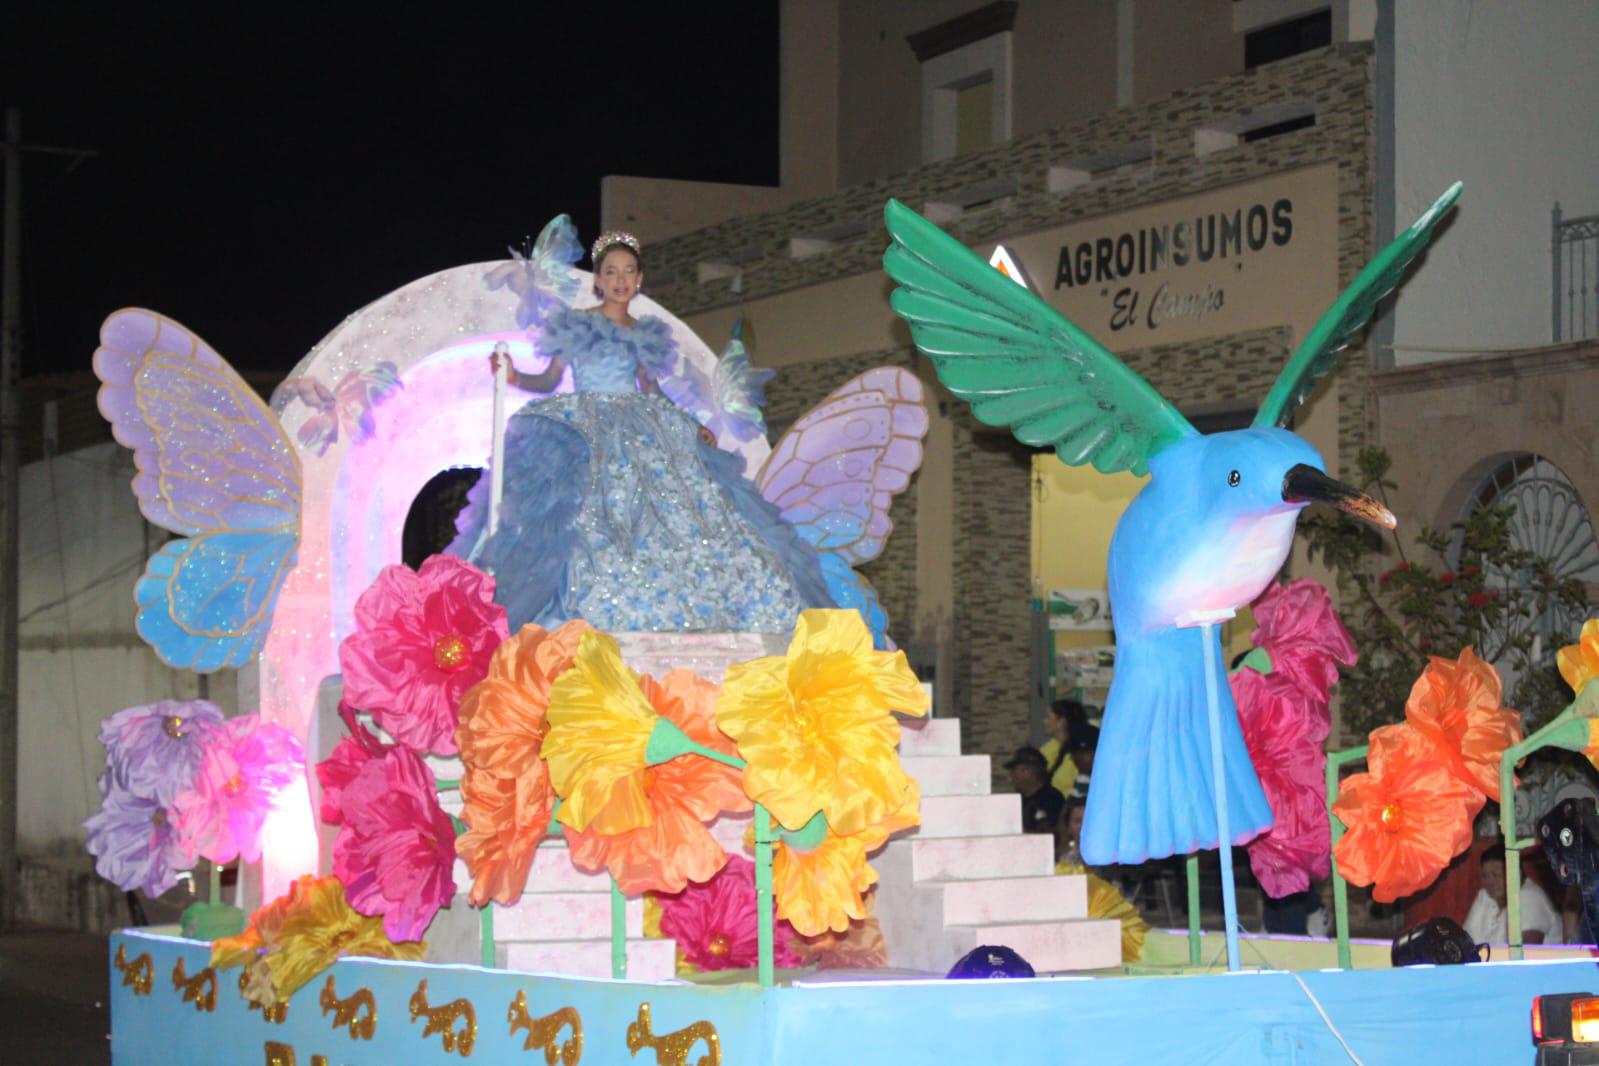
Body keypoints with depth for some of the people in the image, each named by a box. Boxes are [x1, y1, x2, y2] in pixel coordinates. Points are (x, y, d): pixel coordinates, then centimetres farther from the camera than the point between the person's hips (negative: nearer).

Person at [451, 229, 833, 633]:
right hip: (583, 435, -4)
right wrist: (515, 377, -14)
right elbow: (549, 380, 5)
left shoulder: (647, 335, 17)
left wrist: (693, 428, 14)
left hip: (641, 435, 4)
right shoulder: (575, 325, 6)